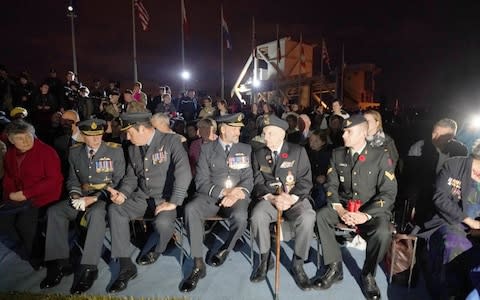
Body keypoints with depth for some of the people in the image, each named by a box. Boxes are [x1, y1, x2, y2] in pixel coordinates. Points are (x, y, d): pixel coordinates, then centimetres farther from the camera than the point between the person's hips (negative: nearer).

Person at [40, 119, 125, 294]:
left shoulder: (115, 151, -4)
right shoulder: (75, 152, 10)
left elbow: (119, 181, -7)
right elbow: (73, 180, 17)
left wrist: (95, 198, -16)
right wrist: (75, 195, -6)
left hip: (106, 197, -5)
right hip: (83, 196, 5)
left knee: (96, 213, -36)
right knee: (54, 211, -17)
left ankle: (88, 268, -29)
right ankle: (60, 263, -11)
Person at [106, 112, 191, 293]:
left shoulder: (170, 141, -14)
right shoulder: (133, 148, 7)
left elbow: (184, 172, -24)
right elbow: (131, 176, 14)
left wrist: (173, 202, -26)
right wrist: (123, 193, -7)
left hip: (165, 196, -6)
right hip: (142, 196, 6)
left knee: (163, 222, -32)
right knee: (114, 210, -16)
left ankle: (157, 251, 7)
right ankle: (126, 266, -8)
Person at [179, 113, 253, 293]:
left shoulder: (245, 149, 12)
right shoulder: (207, 149, 7)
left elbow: (248, 180, 5)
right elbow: (201, 181, 0)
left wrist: (237, 193, -17)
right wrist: (223, 192, -15)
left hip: (236, 197, 0)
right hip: (211, 196, 0)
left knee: (240, 217, -33)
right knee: (190, 209, -30)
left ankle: (225, 249, 2)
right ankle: (198, 265, -17)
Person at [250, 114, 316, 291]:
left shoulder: (298, 151, 3)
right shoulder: (259, 154, 9)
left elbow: (305, 181, -2)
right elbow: (258, 183, 4)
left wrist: (292, 198, -20)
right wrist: (272, 198, -16)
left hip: (295, 199, -1)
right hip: (269, 199, 2)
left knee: (307, 218, -33)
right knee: (257, 217, -30)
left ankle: (298, 263, -8)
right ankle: (265, 259, -4)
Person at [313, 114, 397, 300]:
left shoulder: (381, 156, -8)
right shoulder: (337, 154, 3)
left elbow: (389, 193, -11)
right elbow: (331, 185, 2)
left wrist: (365, 215, -23)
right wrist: (339, 209, -16)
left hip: (372, 209, -3)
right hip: (344, 205, 3)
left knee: (383, 233, -31)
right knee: (321, 216, -24)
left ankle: (368, 274, -1)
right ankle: (334, 267, -8)